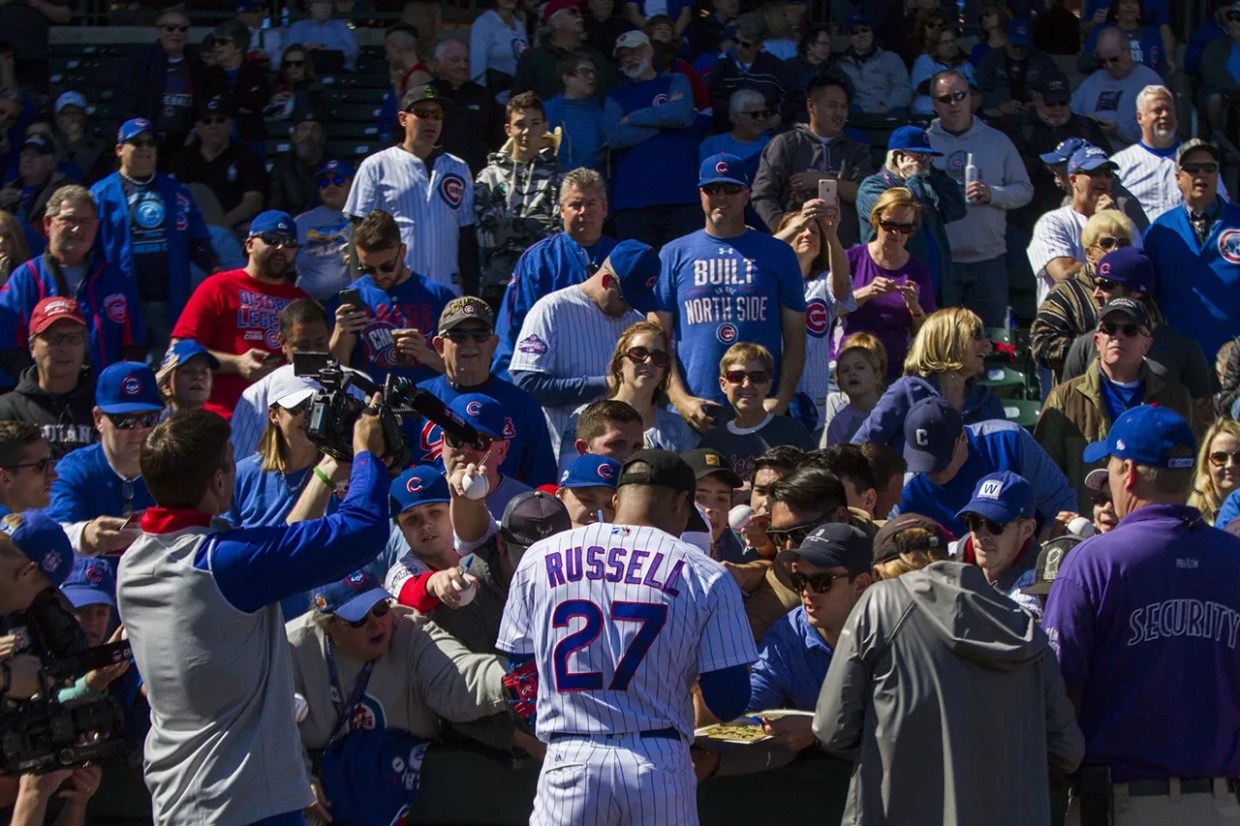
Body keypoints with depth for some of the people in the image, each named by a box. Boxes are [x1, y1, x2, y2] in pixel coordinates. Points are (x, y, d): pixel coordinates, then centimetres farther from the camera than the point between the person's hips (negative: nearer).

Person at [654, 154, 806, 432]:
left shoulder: (778, 254, 11)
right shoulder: (674, 255, 11)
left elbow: (795, 338, 8)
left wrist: (782, 400, -5)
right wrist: (680, 398, -7)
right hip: (694, 412, 0)